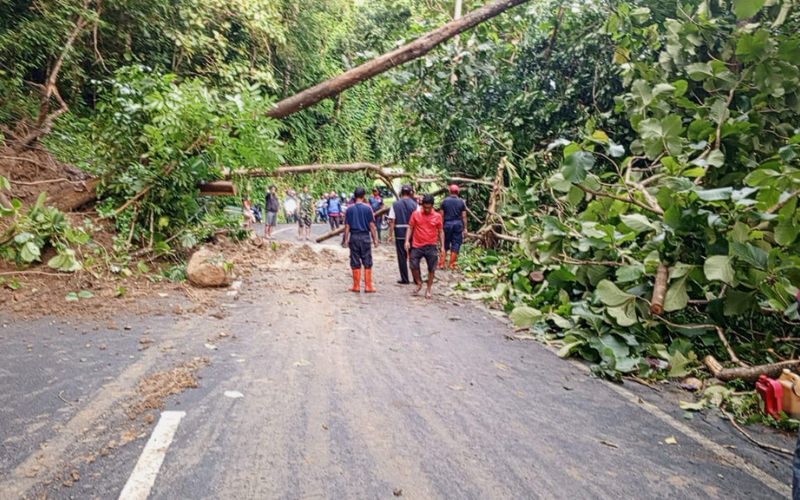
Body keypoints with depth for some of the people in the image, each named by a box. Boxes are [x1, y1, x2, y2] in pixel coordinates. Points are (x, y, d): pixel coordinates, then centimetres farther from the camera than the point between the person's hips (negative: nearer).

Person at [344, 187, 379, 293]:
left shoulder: (350, 209, 0)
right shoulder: (367, 208, -4)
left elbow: (347, 226, 0)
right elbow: (371, 225, -4)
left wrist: (346, 239, 7)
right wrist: (375, 238, 2)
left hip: (354, 237, 2)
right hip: (365, 236, -1)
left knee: (355, 263, 7)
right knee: (367, 263, 5)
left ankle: (356, 286, 13)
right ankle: (368, 286, 6)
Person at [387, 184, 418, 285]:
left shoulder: (395, 204, -1)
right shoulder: (415, 205, -3)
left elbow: (392, 221, -5)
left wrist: (390, 235, 0)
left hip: (400, 234, 0)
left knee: (402, 257, 7)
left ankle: (404, 279, 10)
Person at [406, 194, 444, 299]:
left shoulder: (437, 216, -1)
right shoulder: (416, 214, -1)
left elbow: (441, 232, 5)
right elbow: (410, 228, 5)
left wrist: (442, 246, 0)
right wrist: (407, 240, -6)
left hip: (431, 247, 0)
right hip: (417, 246, 0)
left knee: (431, 269, 4)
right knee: (413, 266, 0)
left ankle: (428, 290, 18)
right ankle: (419, 283, 26)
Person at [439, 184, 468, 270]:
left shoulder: (444, 201, 1)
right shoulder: (461, 202, 0)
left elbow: (441, 215, 1)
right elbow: (464, 216, -1)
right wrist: (465, 228, 4)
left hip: (447, 224, 1)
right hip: (458, 224, -1)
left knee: (445, 244, 9)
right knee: (456, 244, 6)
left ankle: (441, 263, 6)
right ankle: (452, 264, 7)